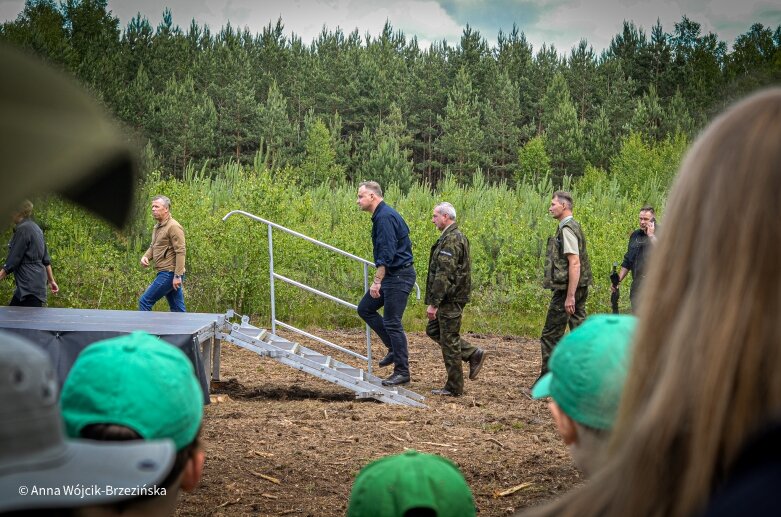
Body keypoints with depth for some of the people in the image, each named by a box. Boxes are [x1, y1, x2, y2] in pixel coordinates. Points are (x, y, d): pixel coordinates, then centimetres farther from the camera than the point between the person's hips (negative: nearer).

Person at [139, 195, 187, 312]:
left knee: (144, 301, -8)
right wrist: (145, 257, 4)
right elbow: (153, 246, 26)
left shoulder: (173, 227, -14)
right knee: (177, 309, 10)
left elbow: (181, 252, -19)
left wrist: (177, 276, -23)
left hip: (169, 274, -9)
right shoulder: (158, 227, 16)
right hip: (166, 273, 9)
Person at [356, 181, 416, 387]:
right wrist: (379, 280, 24)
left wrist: (377, 281, -24)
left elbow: (387, 253, -24)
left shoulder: (385, 217, -18)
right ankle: (395, 349, 16)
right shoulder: (381, 215, 15)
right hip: (392, 275, 11)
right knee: (365, 308, 13)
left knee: (392, 322, -6)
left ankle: (402, 371, 2)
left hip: (399, 276, -11)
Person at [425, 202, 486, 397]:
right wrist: (434, 300, 24)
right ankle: (473, 354, 17)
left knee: (449, 340, -3)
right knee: (433, 330, 17)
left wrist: (433, 303, -23)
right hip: (449, 298, 10)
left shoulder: (452, 240, -19)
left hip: (451, 299, -10)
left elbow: (444, 275, -24)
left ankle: (454, 388, 6)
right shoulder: (454, 237, 15)